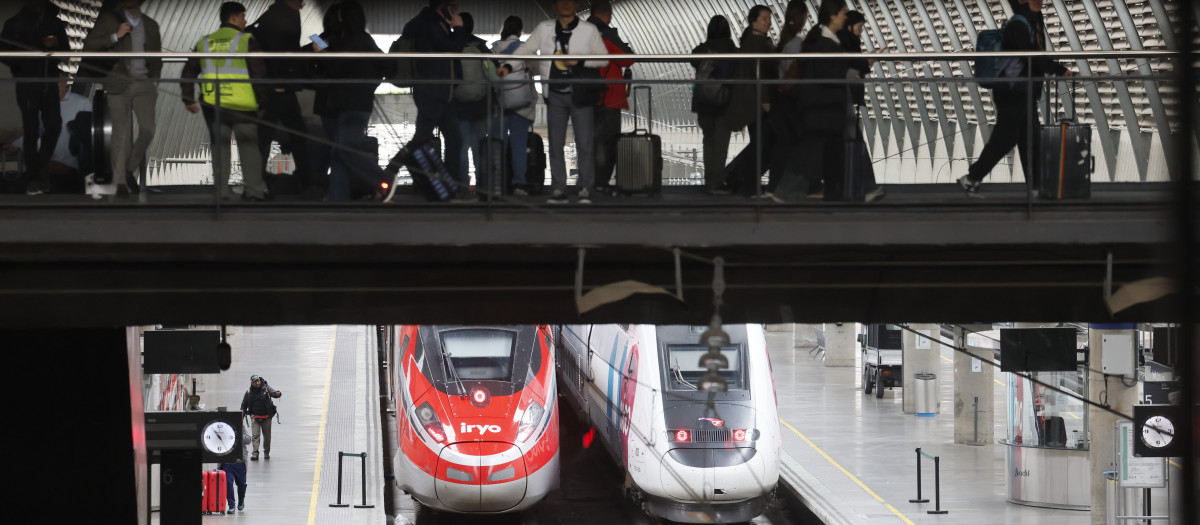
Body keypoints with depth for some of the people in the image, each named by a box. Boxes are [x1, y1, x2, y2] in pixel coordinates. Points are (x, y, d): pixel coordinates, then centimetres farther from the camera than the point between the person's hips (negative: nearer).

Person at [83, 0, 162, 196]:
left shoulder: (151, 25, 16)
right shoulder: (109, 19, 6)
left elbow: (157, 59, 24)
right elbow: (89, 45, -3)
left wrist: (154, 82, 14)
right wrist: (116, 36, -12)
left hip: (143, 84, 2)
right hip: (118, 84, -2)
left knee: (148, 129, -13)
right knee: (121, 134, -3)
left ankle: (130, 170, 6)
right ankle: (121, 181, 3)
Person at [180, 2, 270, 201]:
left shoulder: (204, 43, 11)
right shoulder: (246, 41, -4)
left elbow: (189, 71, 13)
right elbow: (258, 73, -8)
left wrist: (188, 100, 18)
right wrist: (262, 102, -1)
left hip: (212, 105, 4)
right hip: (242, 106, -4)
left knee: (219, 147, 11)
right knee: (249, 147, 6)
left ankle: (220, 191, 8)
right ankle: (254, 190, 3)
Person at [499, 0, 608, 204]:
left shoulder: (589, 30, 3)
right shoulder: (544, 29, 8)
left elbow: (603, 58, 1)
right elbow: (526, 49, 6)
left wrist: (580, 61, -15)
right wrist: (509, 66, -9)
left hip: (580, 94, -2)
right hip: (555, 94, 2)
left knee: (585, 143, -7)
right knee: (555, 143, 2)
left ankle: (585, 189, -2)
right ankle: (558, 190, 7)